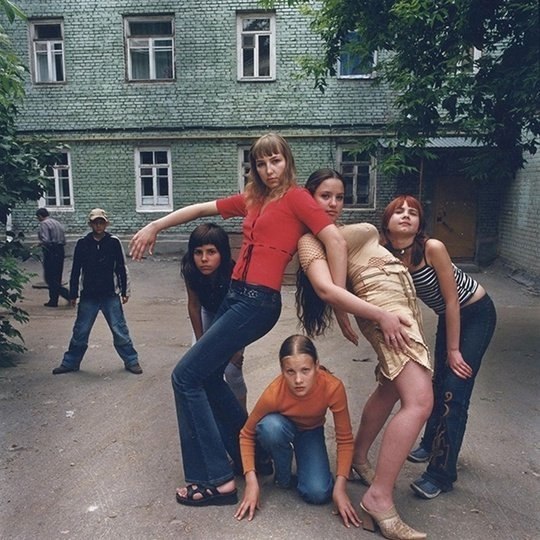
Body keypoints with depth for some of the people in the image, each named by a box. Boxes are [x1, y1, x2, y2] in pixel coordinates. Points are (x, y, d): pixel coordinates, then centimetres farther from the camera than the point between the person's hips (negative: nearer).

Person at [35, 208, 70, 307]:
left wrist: (40, 243, 0)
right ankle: (53, 300, 18)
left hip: (51, 253, -8)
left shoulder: (44, 224, -9)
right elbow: (64, 240, 14)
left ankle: (67, 294, -14)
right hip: (61, 251, 8)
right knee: (56, 278, 13)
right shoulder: (58, 223, 16)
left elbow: (46, 240, -18)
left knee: (49, 278, -2)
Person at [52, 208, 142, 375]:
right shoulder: (82, 243, 0)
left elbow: (121, 268, 2)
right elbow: (75, 271, 5)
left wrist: (125, 291, 2)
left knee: (120, 330, 2)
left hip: (111, 296, -1)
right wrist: (73, 294, 6)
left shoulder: (114, 242, -3)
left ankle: (131, 361, 13)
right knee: (80, 332, 10)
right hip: (88, 296, 1)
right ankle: (70, 363, 25)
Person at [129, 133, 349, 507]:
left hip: (258, 301, -8)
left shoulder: (296, 197, -6)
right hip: (237, 295, 8)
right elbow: (201, 209, 23)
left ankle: (217, 480, 2)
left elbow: (336, 242, -14)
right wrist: (154, 227, 25)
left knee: (187, 376, -6)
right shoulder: (252, 199, 16)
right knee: (207, 377, 16)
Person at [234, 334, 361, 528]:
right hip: (281, 427, 0)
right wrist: (251, 481, -28)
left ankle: (298, 453, 10)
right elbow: (247, 435, -19)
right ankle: (283, 476, -8)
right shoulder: (273, 394, -36)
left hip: (310, 432, 1)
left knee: (318, 494, -20)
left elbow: (345, 440, -22)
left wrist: (340, 486, -29)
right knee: (271, 426, -37)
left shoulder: (333, 387, -35)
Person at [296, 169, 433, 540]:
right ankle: (379, 500, -14)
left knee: (392, 388, 19)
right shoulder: (312, 238, -6)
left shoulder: (342, 230, 23)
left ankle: (358, 457, 33)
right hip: (382, 300, -10)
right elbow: (325, 288, -20)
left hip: (402, 296, 10)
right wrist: (378, 315, -20)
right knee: (419, 401, -18)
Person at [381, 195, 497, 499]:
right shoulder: (388, 256, -13)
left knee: (454, 392, -9)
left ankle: (442, 474, 1)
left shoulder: (433, 248, -29)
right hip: (449, 316, 6)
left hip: (476, 313, -6)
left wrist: (454, 350, -15)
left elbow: (452, 300, -22)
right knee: (440, 382, 18)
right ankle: (432, 445, 39)